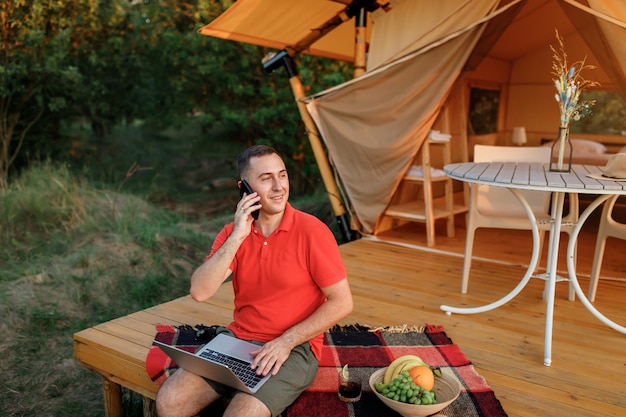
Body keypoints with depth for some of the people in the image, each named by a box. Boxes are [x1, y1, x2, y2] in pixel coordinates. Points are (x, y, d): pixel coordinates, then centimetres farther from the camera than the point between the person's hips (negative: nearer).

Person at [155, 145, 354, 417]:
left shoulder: (312, 231, -12)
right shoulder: (233, 233, 1)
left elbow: (342, 303, -10)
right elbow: (199, 292, -11)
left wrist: (286, 342, -15)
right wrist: (237, 237, -19)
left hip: (293, 350, -4)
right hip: (236, 340, 5)